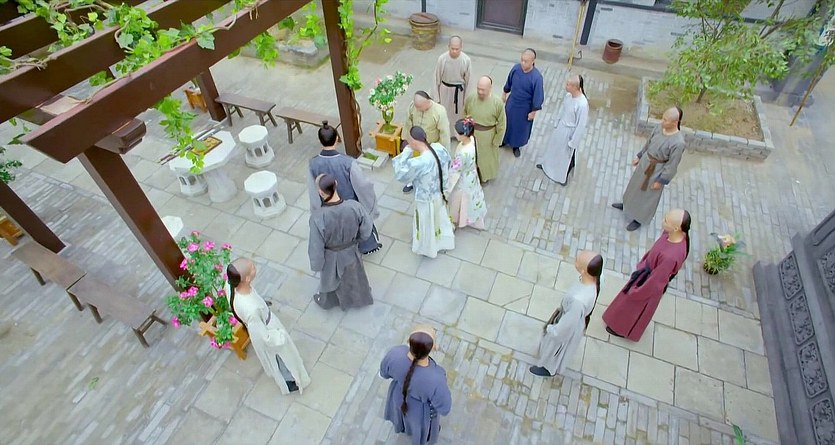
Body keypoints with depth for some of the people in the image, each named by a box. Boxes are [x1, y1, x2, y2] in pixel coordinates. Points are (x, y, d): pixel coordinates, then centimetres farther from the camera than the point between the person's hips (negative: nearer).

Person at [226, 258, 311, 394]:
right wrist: (281, 336, -11)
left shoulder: (230, 285, -28)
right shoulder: (251, 309, -48)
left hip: (259, 326, 6)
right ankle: (289, 381, 58)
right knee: (282, 357, 27)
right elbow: (263, 336, -30)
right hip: (268, 330, -6)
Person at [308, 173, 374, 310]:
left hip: (331, 258, -2)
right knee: (353, 277, 34)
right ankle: (359, 297, 63)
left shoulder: (318, 217, -37)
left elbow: (316, 248, -23)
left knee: (330, 280, 32)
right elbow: (366, 231, -13)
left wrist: (316, 266, -3)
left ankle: (328, 300, 62)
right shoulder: (355, 206, -30)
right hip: (351, 253, 2)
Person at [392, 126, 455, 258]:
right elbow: (447, 165, 0)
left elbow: (400, 175, -24)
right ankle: (444, 240, 59)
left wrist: (406, 152, -22)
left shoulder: (419, 163, -40)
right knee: (440, 218, 33)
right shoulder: (439, 147, -19)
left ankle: (428, 247, 51)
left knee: (427, 224, 23)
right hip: (440, 193, 6)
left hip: (427, 199, -6)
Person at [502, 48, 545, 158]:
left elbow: (538, 96, -19)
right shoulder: (516, 67, -16)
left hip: (524, 107, -4)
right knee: (507, 122, 23)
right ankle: (505, 140, 49)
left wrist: (533, 112, -13)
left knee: (521, 126, 17)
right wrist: (505, 93, 15)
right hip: (511, 103, 4)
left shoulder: (536, 77, -29)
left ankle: (516, 145, 41)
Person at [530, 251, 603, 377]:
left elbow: (568, 323, -29)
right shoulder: (594, 279, -26)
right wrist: (562, 307, 12)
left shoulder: (579, 300, -48)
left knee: (554, 347, 26)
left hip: (567, 329, -6)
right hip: (571, 318, 7)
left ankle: (549, 369, 56)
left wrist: (552, 330, -10)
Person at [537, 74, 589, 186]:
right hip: (561, 127, 7)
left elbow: (581, 126, -26)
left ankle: (563, 176, 42)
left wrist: (573, 142, -18)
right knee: (554, 146, 29)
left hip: (570, 132, -7)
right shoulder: (568, 95, -11)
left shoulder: (582, 104, -34)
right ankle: (547, 165, 57)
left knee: (567, 155, 17)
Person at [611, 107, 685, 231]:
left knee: (647, 195, 14)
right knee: (636, 184, 29)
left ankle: (639, 219, 37)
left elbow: (672, 165, -22)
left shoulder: (678, 142, -32)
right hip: (645, 161, 7)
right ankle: (627, 204, 56)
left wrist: (661, 181, -15)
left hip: (657, 170, -7)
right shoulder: (660, 127, -13)